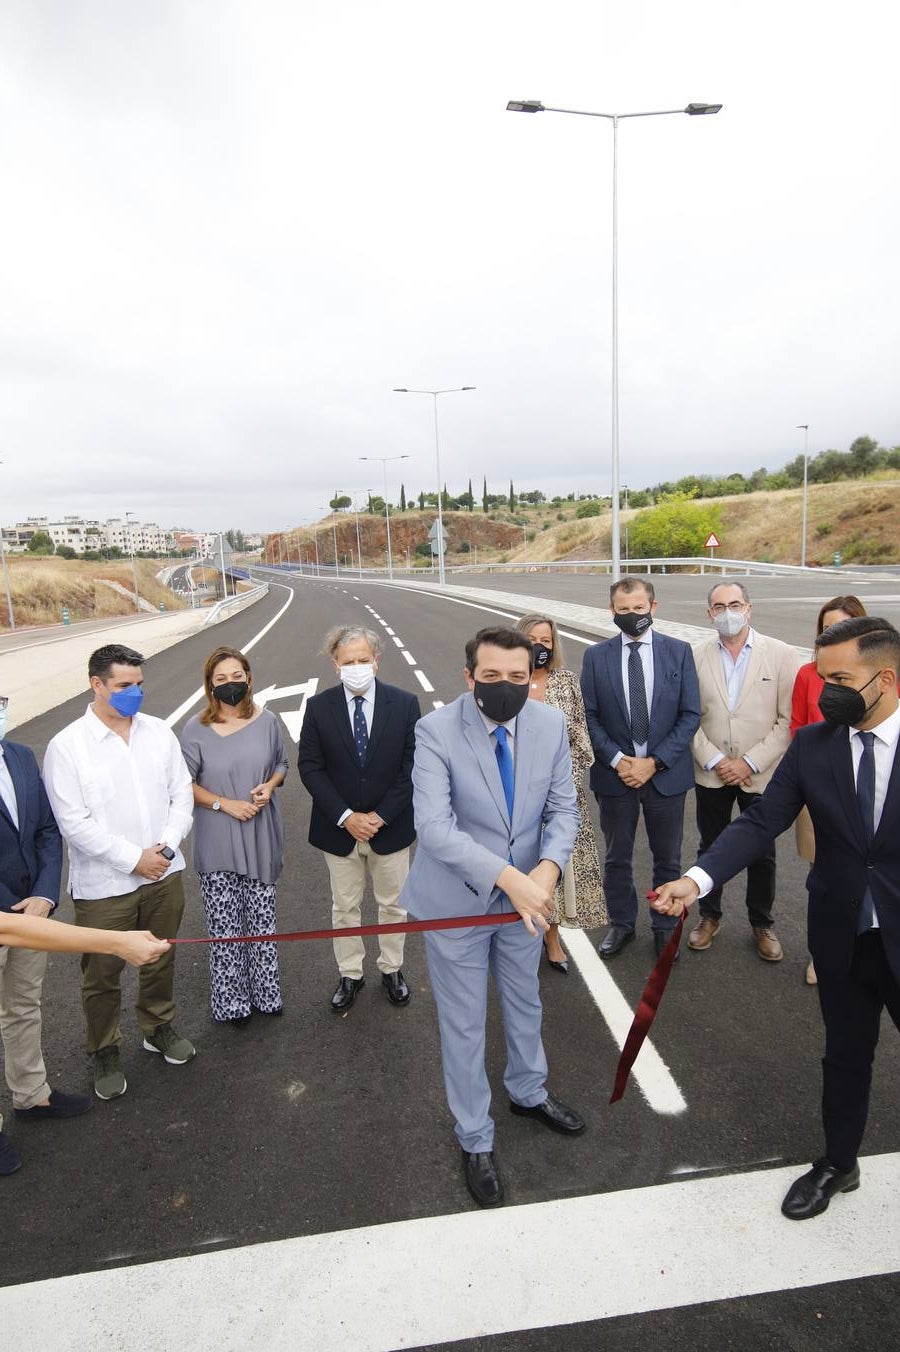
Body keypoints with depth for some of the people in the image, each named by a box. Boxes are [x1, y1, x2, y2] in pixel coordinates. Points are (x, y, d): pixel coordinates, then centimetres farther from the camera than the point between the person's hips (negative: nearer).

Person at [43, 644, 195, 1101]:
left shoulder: (159, 732, -1)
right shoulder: (66, 746, -13)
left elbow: (181, 794, 2)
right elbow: (74, 823, -16)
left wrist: (166, 846, -12)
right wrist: (134, 858, -17)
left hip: (163, 875, 4)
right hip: (103, 886, -3)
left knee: (160, 961, 21)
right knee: (102, 975, 13)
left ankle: (158, 1027, 45)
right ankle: (105, 1051, 36)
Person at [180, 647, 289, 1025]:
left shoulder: (266, 721, -2)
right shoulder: (196, 729, -9)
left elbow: (281, 763, 11)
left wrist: (269, 786, -9)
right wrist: (226, 804, -14)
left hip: (260, 837, 2)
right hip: (217, 844, -2)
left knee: (262, 919, 13)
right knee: (224, 925, 7)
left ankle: (265, 992, 31)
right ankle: (231, 1001, 25)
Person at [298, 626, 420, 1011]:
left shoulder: (404, 704, -10)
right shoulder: (319, 707, -8)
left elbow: (412, 767, -9)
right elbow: (310, 766, -7)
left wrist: (380, 816, -14)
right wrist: (345, 817, -15)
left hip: (390, 827, 0)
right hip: (339, 828, 0)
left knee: (393, 905, 16)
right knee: (344, 907, 16)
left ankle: (391, 969, 38)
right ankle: (350, 975, 35)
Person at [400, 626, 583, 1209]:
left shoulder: (551, 724, -12)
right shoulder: (437, 730, -24)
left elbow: (564, 808, -7)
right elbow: (434, 826, -30)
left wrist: (548, 868, -25)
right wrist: (507, 877, -37)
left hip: (526, 895, 4)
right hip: (458, 899, -4)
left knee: (525, 1002, 27)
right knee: (464, 1025, 13)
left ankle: (529, 1092, 57)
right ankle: (475, 1138, 40)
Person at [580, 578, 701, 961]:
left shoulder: (679, 652, -3)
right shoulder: (596, 656, -2)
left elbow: (690, 715, -5)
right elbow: (589, 717, -1)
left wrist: (654, 762, -12)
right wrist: (616, 760, -13)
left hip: (666, 772, 0)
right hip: (615, 772, 0)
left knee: (667, 859, 14)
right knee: (616, 858, 14)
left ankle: (665, 927, 34)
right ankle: (621, 924, 34)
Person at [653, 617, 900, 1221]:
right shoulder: (812, 745, -8)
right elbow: (760, 823, -11)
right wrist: (697, 879, -25)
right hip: (842, 938, 2)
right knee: (846, 1057, 21)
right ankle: (837, 1165, 44)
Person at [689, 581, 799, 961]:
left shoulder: (780, 655, -7)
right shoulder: (697, 658, -2)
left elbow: (788, 720, -9)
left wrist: (750, 762, -14)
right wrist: (713, 760, -11)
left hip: (761, 775, -1)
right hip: (711, 773, 2)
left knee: (762, 855, 12)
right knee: (711, 848, 15)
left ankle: (762, 924, 33)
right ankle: (710, 916, 35)